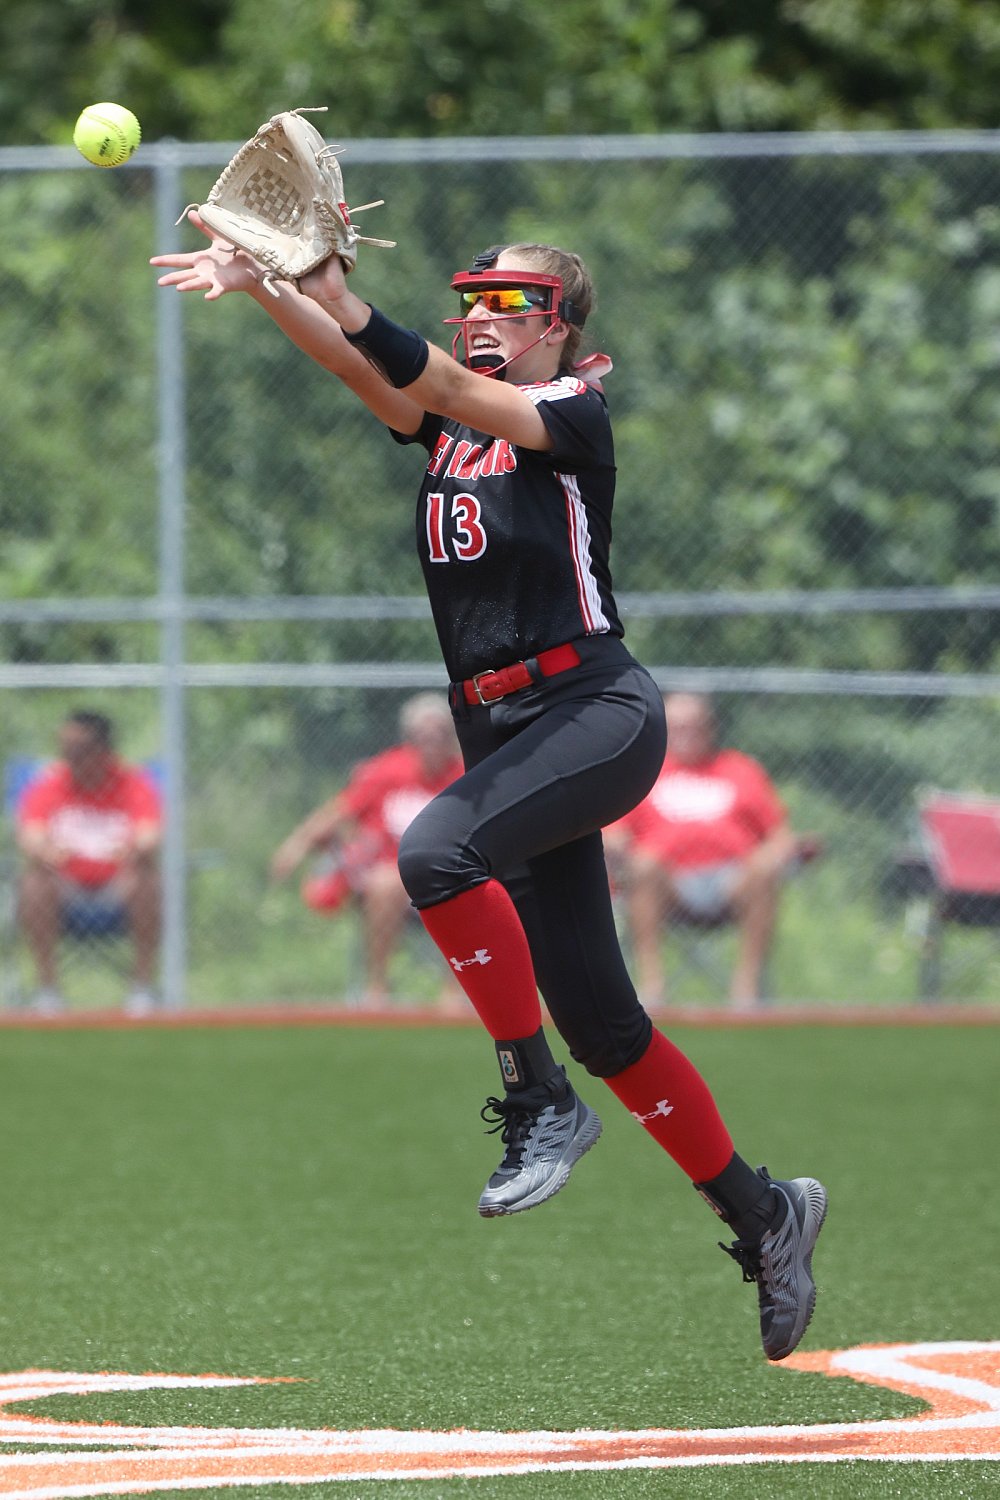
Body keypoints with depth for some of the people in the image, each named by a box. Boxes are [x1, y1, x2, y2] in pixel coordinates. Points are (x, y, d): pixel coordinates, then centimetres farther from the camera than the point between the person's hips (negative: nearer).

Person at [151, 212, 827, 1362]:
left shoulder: (575, 415, -4)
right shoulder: (445, 426, 14)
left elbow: (445, 383, -22)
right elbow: (359, 363, -4)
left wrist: (334, 291, -35)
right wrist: (261, 285, -23)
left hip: (600, 713, -7)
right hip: (501, 735, 8)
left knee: (437, 848, -32)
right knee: (599, 1023, 6)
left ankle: (541, 1103, -21)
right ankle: (762, 1215, 20)